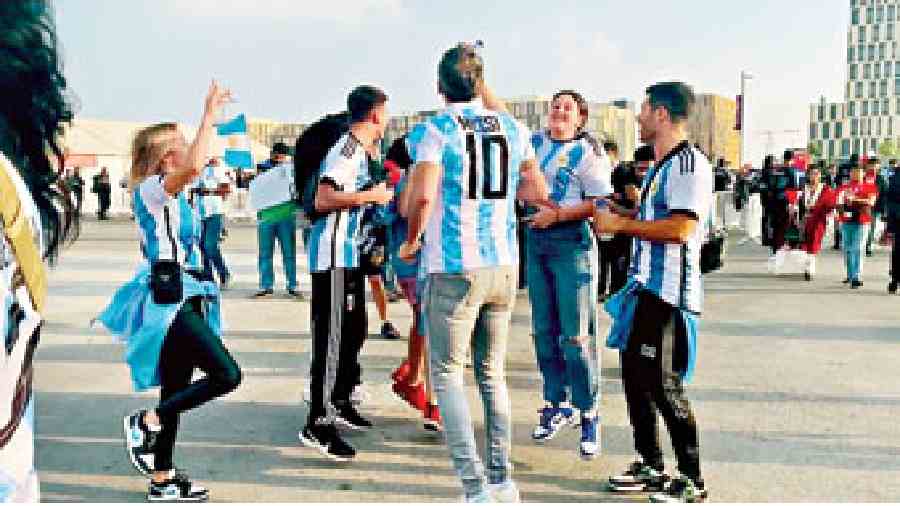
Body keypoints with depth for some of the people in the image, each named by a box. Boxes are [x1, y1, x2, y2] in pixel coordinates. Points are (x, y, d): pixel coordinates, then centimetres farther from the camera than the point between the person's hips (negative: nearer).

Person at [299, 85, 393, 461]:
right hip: (333, 256, -10)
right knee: (333, 336, -10)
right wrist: (371, 195, -18)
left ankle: (340, 402, 32)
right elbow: (323, 200, -25)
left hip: (350, 254, 10)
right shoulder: (346, 150, -14)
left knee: (354, 330, 18)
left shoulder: (360, 151, 16)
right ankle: (318, 424, -6)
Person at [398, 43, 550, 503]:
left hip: (454, 268, -5)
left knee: (448, 374, 5)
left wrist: (411, 241, -1)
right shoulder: (511, 127, 8)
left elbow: (422, 195, -19)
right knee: (493, 373, 16)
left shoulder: (434, 130, -5)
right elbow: (538, 192, 18)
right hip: (505, 265, 5)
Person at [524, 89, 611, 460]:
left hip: (572, 241, -6)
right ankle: (557, 404, 23)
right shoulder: (534, 143, 12)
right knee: (544, 329, 10)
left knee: (576, 334, -5)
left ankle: (589, 414, 5)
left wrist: (557, 213, -17)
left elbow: (601, 202, -11)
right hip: (535, 239, 6)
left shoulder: (588, 152, -4)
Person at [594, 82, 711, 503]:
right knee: (634, 376, 13)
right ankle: (651, 467, 26)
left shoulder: (690, 163, -14)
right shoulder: (660, 166, 17)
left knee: (663, 385, -4)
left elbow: (680, 229, -24)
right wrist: (618, 217, 15)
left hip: (669, 293, -10)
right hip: (645, 287, 10)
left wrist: (620, 224, -16)